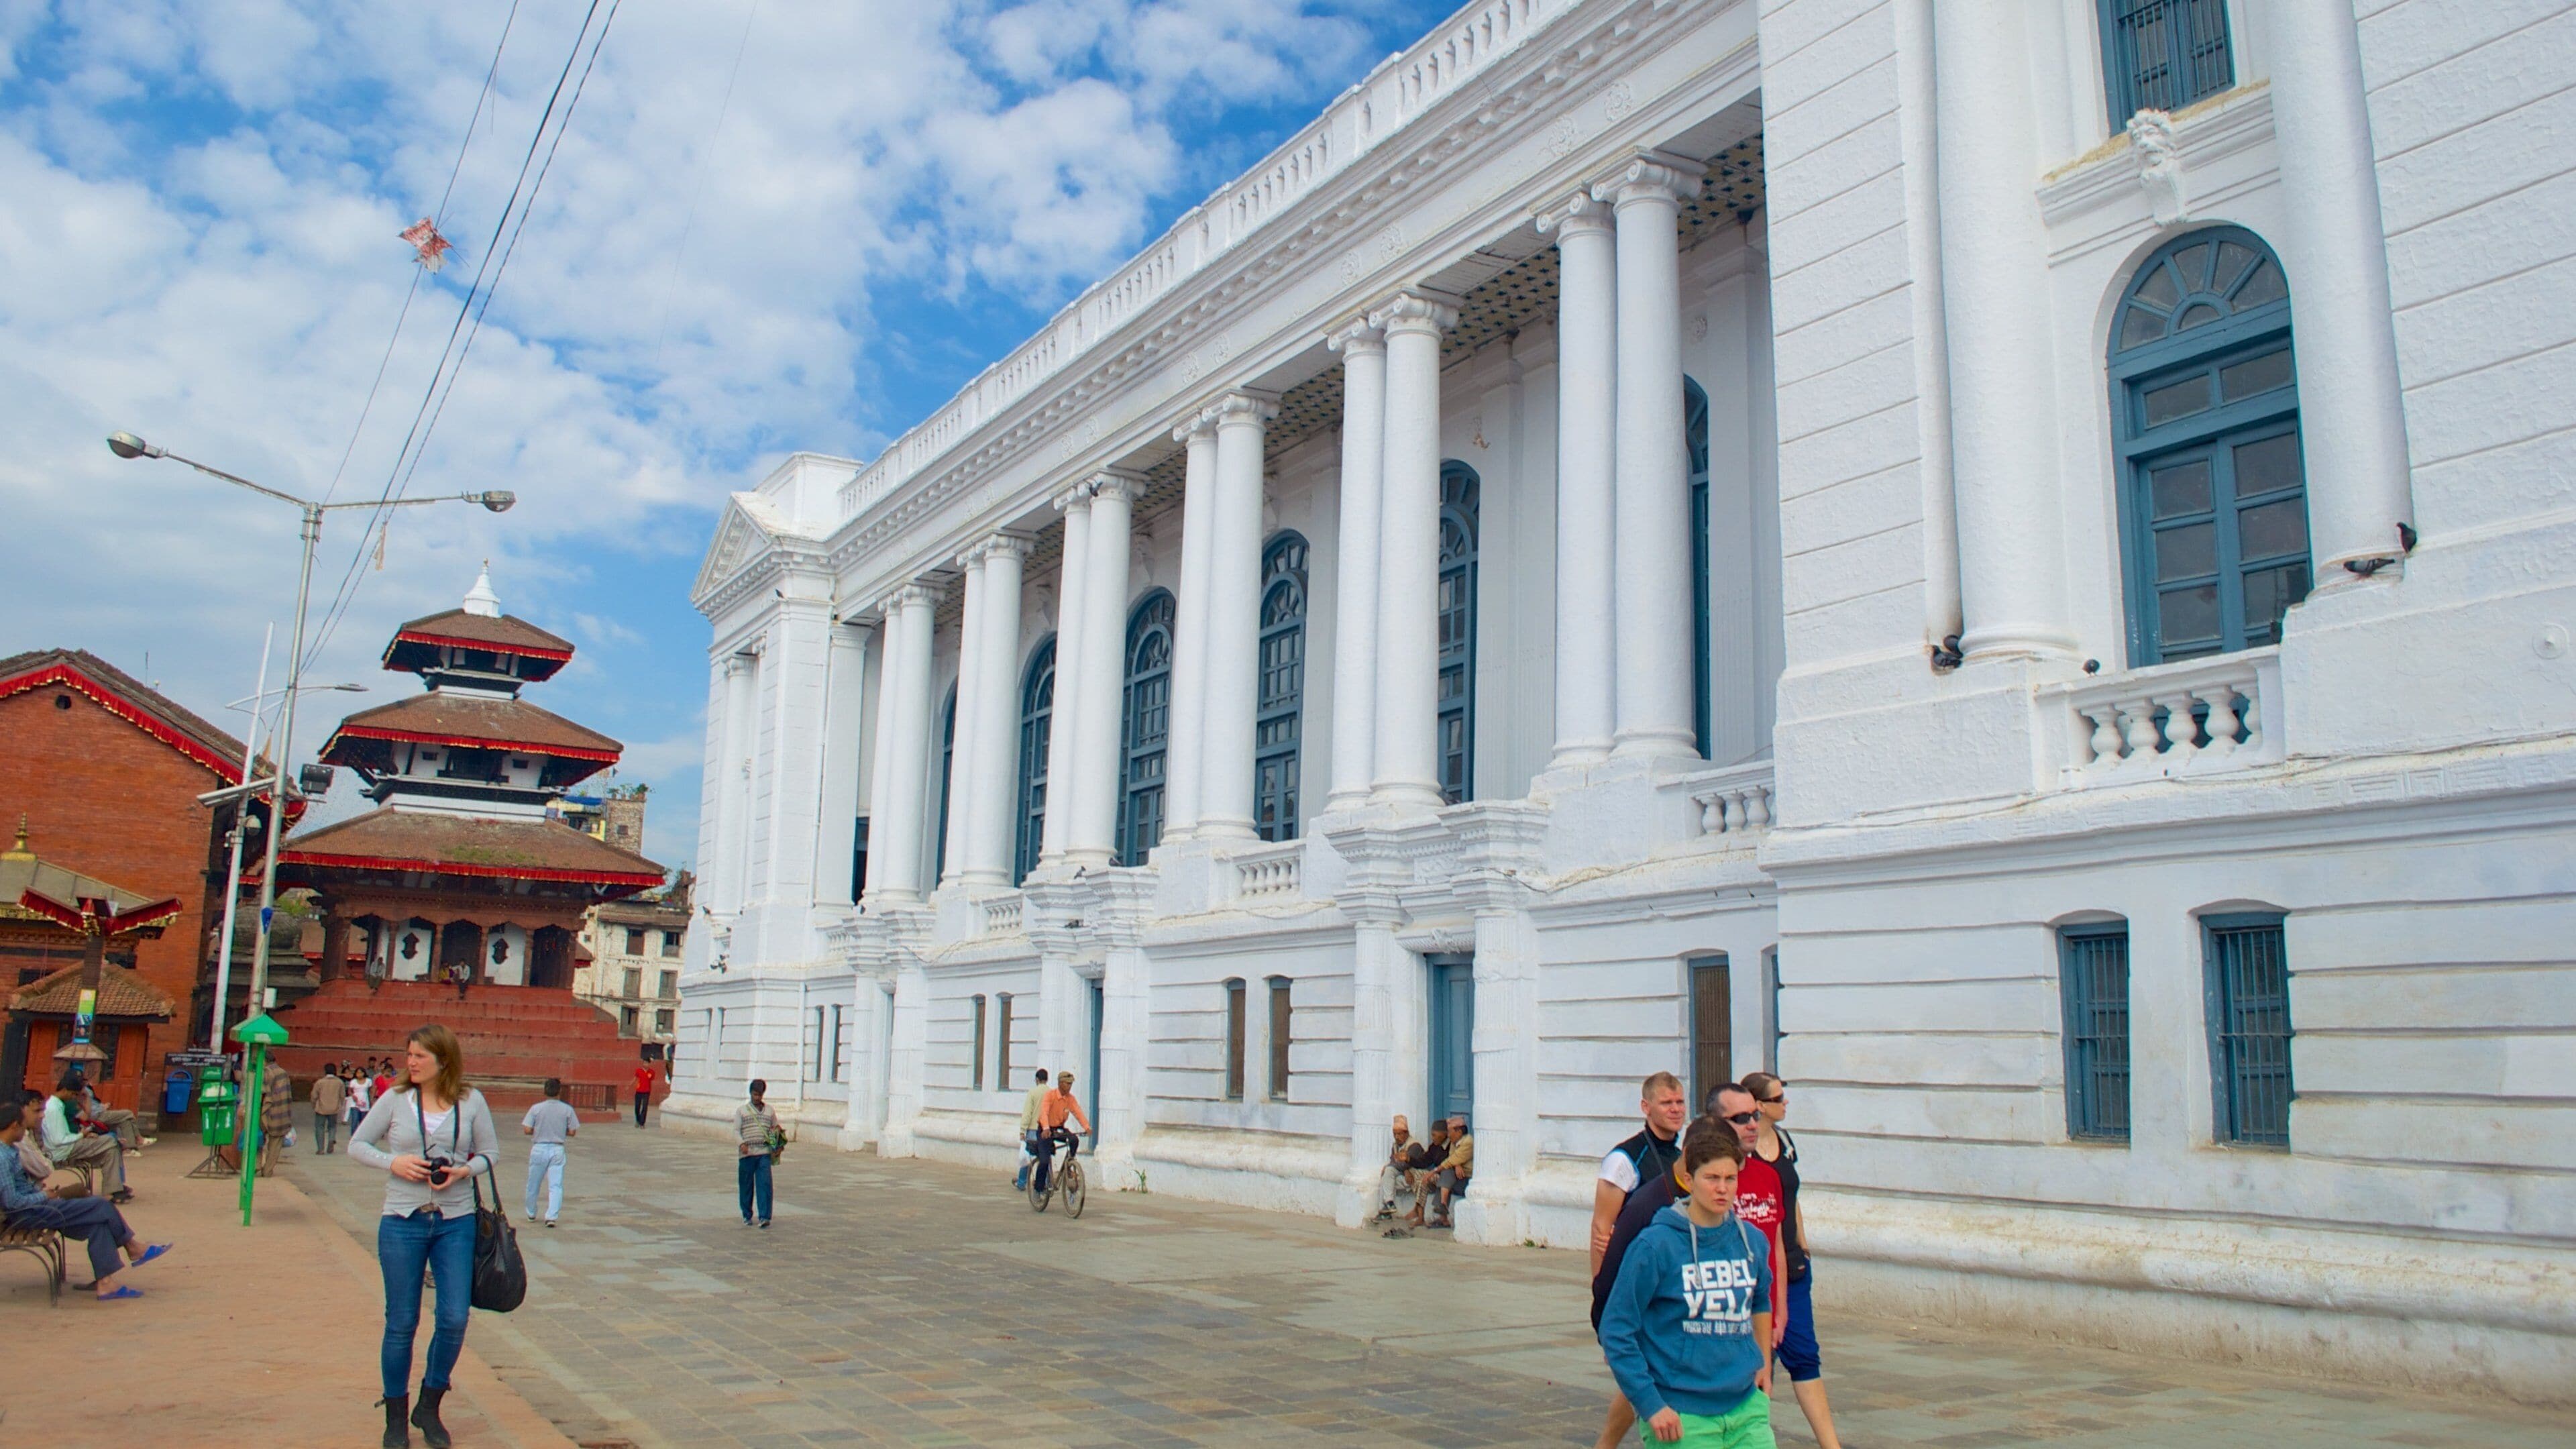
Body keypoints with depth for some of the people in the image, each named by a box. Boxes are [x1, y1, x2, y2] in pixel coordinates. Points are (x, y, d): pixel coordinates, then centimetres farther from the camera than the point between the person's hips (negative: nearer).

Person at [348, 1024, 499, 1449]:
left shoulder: (471, 1102, 1)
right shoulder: (394, 1100, 0)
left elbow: (490, 1152, 8)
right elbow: (357, 1145, 7)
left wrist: (465, 1171, -12)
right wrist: (393, 1163, -11)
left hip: (456, 1223, 0)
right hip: (402, 1222, 0)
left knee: (454, 1319, -3)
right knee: (401, 1323, 6)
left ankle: (429, 1407, 19)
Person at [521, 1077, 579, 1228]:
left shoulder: (536, 1108, -5)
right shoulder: (567, 1109, -4)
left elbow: (527, 1130, -8)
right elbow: (572, 1132, -2)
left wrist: (539, 1131, 11)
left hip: (539, 1149, 1)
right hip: (557, 1150, -1)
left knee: (533, 1184, 17)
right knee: (556, 1185, 0)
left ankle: (531, 1214, 32)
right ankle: (551, 1216, -12)